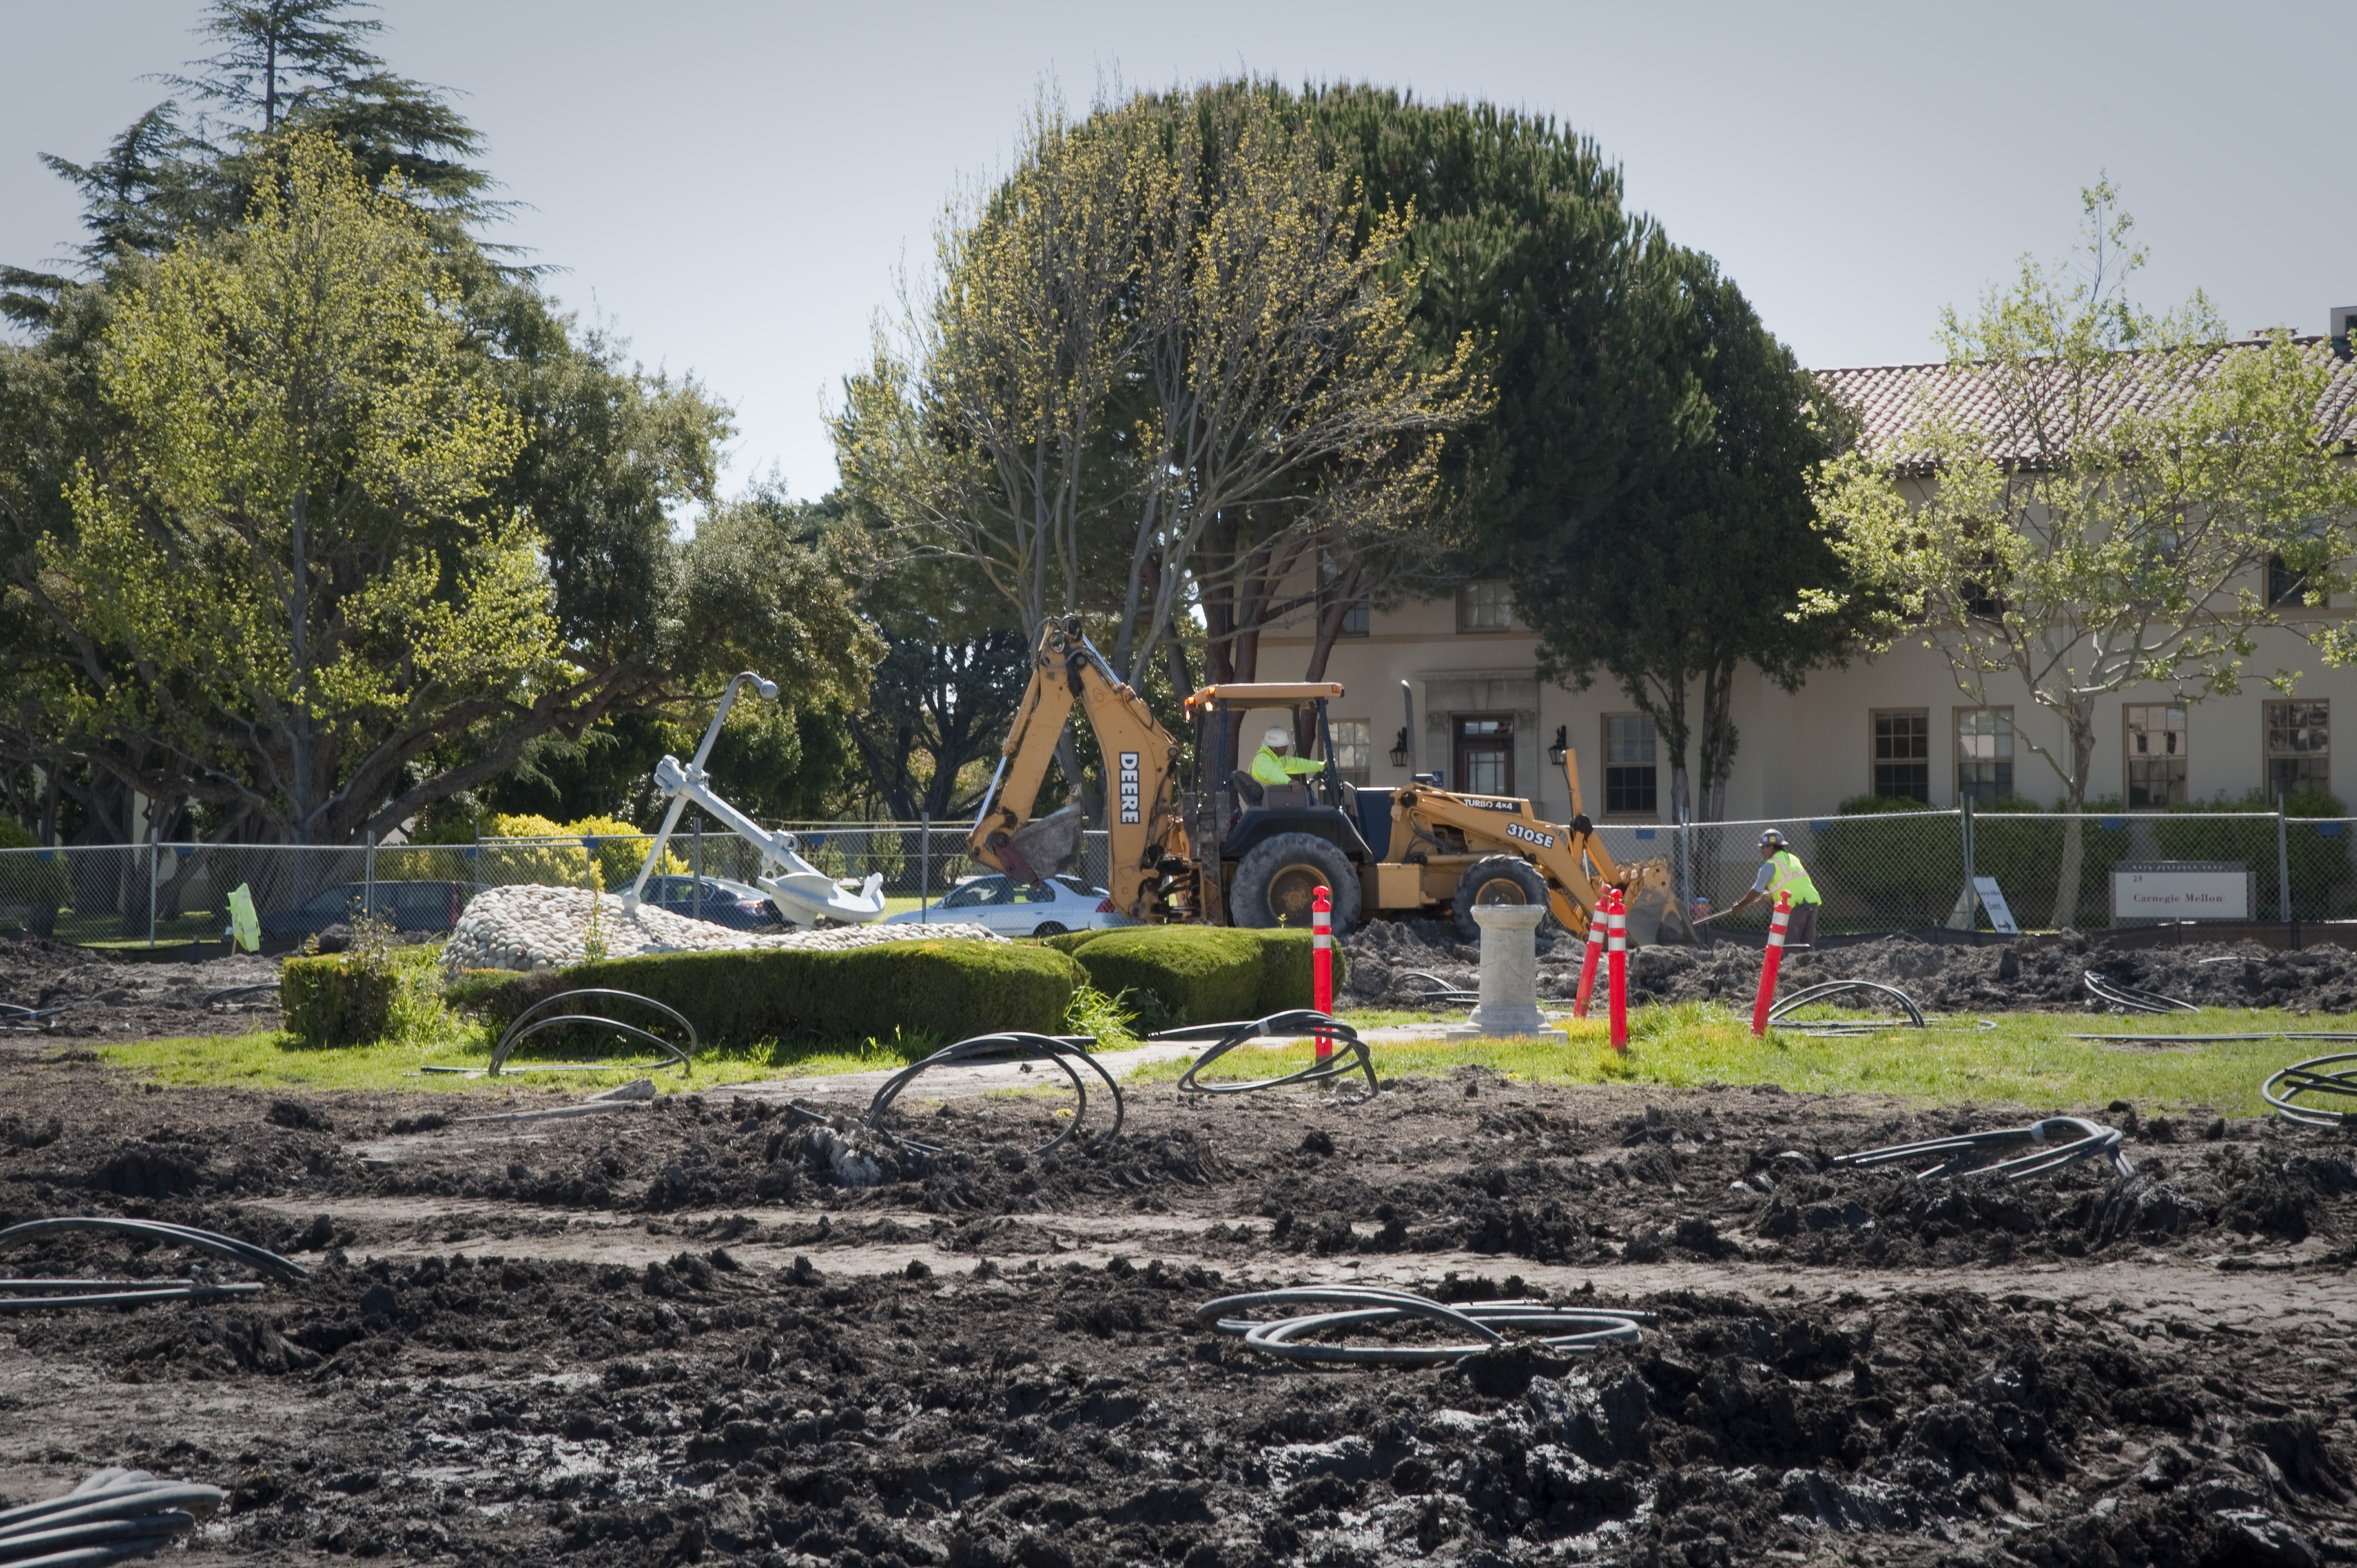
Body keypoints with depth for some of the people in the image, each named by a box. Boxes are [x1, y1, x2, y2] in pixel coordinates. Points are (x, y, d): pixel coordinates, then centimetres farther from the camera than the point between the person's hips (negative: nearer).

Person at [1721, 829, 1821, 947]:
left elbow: (1756, 892, 4)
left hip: (1795, 906, -7)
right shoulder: (1793, 859, 22)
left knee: (1789, 946, -5)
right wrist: (1770, 894, 44)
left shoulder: (1770, 865, 1)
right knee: (1808, 945, 7)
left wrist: (1739, 906, 17)